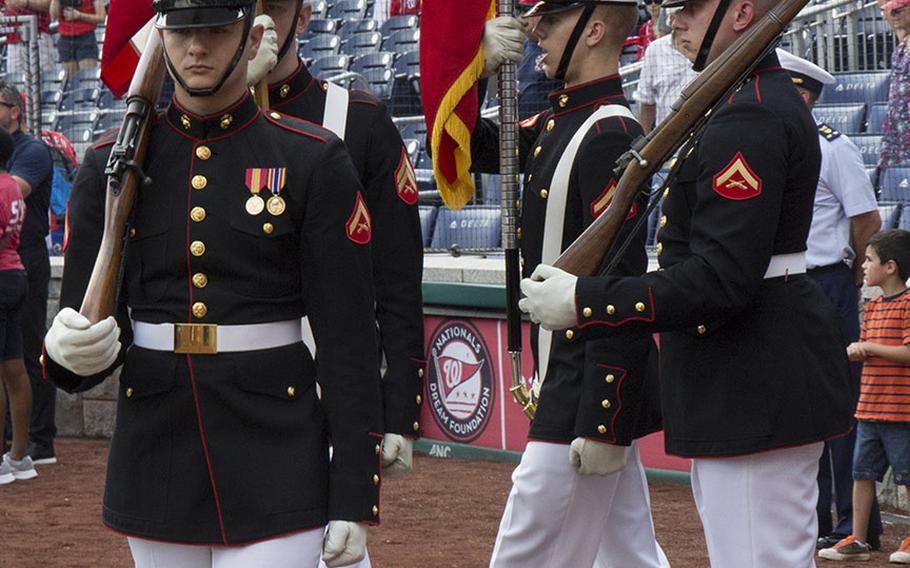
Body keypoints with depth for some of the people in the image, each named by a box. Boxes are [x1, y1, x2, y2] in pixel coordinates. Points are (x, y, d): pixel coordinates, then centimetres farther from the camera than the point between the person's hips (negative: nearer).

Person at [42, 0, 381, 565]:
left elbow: (349, 337, -4)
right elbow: (85, 322, 5)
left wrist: (353, 497, -8)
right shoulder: (109, 168, 5)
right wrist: (70, 350, -21)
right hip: (156, 462, 3)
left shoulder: (314, 161, -3)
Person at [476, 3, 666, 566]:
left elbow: (621, 287, -21)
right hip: (573, 388, 10)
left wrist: (603, 424, -23)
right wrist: (476, 68, 2)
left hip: (587, 393, -10)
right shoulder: (556, 124, 11)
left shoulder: (610, 136, -18)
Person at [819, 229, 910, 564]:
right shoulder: (872, 307, 15)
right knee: (862, 473, 9)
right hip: (868, 407, 8)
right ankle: (857, 540, 15)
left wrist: (868, 347, -14)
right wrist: (854, 352, -3)